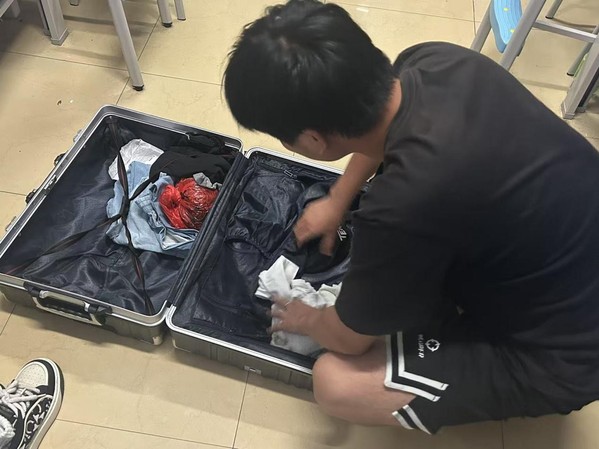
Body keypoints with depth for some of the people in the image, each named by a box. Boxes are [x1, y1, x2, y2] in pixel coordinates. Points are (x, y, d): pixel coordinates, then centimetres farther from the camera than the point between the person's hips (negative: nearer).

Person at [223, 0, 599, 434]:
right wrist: (336, 200, 14)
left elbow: (350, 337, -16)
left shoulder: (403, 206, -38)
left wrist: (305, 319, 6)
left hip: (559, 354, -6)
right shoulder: (431, 60, -17)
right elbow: (388, 125, 11)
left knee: (336, 383, -14)